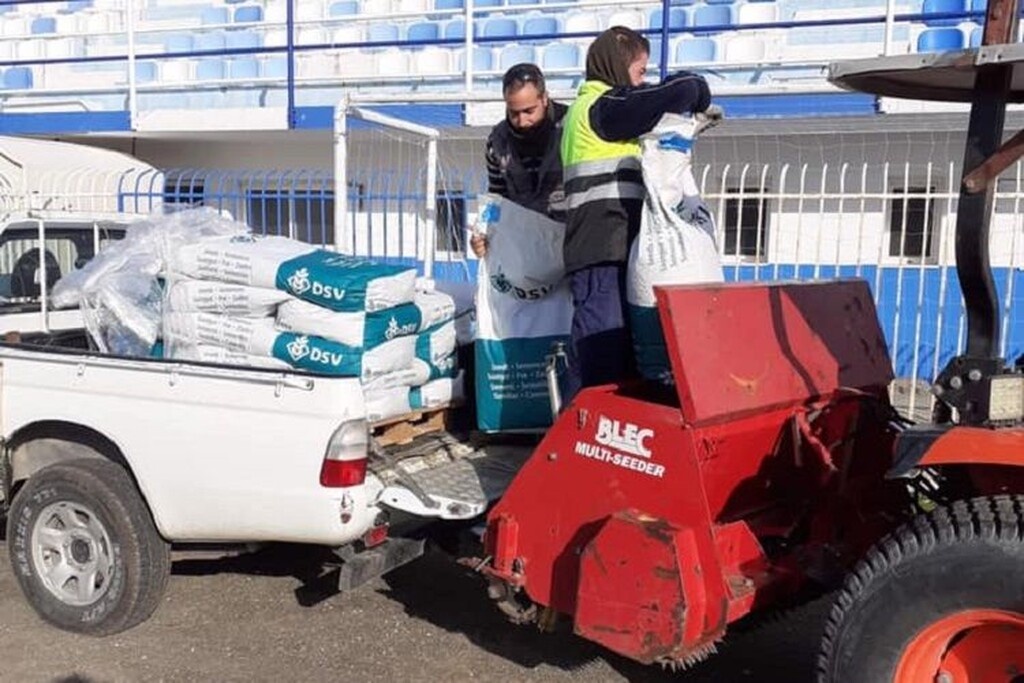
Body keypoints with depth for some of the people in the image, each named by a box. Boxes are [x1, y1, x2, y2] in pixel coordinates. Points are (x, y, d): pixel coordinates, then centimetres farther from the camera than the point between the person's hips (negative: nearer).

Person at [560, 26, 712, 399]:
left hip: (605, 249, 10)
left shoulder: (588, 108, 24)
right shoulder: (606, 106, -7)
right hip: (603, 252, -10)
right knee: (599, 358, -11)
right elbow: (682, 88, -14)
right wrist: (700, 100, 6)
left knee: (617, 354, 13)